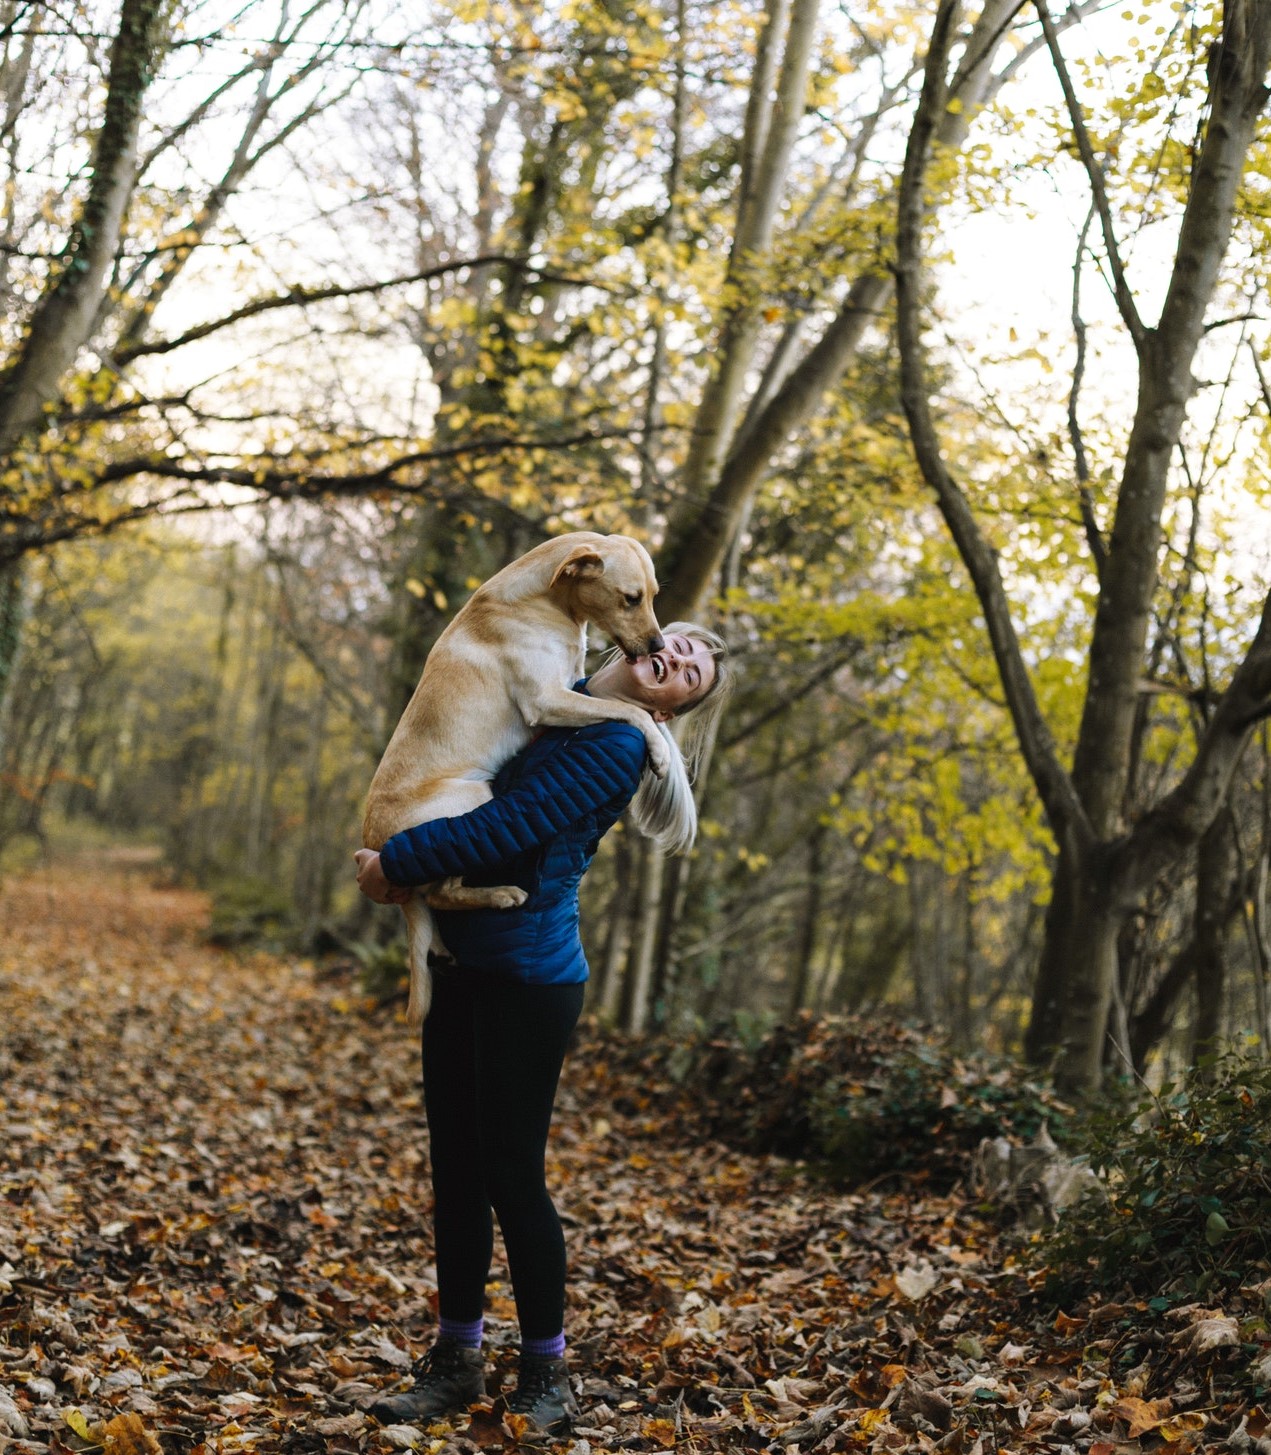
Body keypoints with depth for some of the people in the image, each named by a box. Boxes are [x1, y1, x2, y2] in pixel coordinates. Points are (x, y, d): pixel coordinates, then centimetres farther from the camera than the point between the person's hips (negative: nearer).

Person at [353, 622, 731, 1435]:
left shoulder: (617, 744, -14)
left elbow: (506, 827, -21)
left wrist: (395, 862, -10)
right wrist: (402, 863, 1)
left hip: (529, 982, -8)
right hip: (465, 965, 8)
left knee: (512, 1175, -2)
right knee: (455, 1168, 11)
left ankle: (546, 1370, 15)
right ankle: (456, 1359, 23)